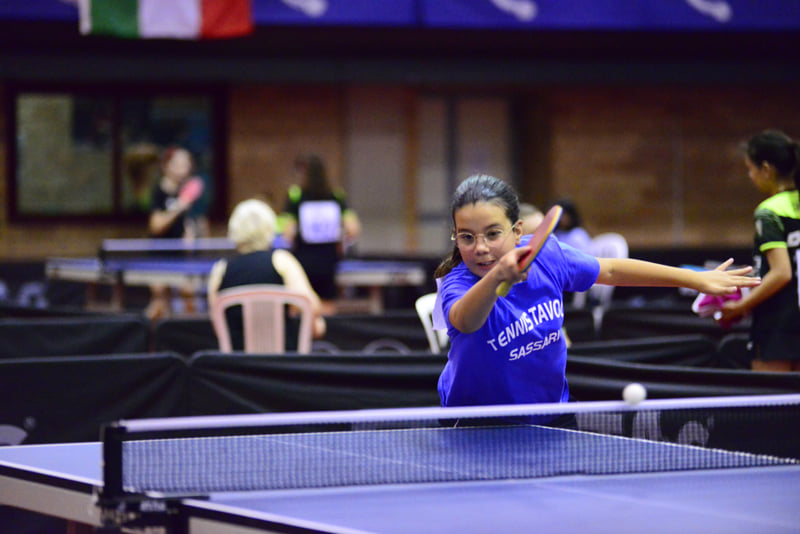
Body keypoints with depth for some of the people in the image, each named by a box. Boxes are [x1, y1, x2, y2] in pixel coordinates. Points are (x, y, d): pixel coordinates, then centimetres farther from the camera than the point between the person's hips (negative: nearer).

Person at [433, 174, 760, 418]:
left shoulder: (544, 255, -15)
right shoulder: (457, 283, -27)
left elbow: (611, 270, 4)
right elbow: (465, 320, -52)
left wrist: (697, 280, 6)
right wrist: (496, 278, -73)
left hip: (549, 414, 4)